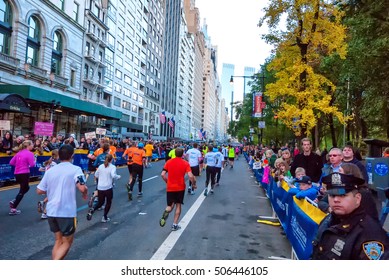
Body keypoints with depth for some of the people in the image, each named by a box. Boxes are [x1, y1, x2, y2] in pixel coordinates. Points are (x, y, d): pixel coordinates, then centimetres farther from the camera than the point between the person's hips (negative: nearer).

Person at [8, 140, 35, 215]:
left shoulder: (19, 152, 11)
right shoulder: (29, 153, -11)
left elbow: (11, 162, 11)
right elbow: (32, 165, -15)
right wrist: (34, 160, 4)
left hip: (17, 174, 8)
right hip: (24, 174, -8)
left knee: (26, 188, 26)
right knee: (22, 191, 4)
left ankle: (13, 201, 14)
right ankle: (13, 209, 4)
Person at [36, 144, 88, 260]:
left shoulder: (50, 170, 6)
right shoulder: (75, 169, -10)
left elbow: (39, 191, 8)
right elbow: (82, 188, -22)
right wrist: (85, 194, -1)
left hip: (51, 211, 5)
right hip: (67, 212, -5)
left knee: (58, 241, 21)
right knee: (67, 243, 10)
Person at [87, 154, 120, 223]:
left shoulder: (101, 166, 7)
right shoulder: (112, 167, -8)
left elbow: (96, 175, 16)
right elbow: (113, 175, -24)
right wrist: (118, 176, -6)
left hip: (100, 188, 4)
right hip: (108, 188, -4)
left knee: (100, 202, 19)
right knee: (108, 202, 17)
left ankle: (92, 210, -8)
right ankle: (105, 217, 17)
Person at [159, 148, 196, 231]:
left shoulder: (169, 162, -1)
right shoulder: (185, 163, -6)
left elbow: (162, 174, -4)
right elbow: (190, 176, -16)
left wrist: (168, 182, 11)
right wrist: (193, 184, 1)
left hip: (170, 188, 1)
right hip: (180, 188, -1)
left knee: (170, 205, 13)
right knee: (178, 205, 13)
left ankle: (166, 213, -21)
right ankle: (175, 225, 13)